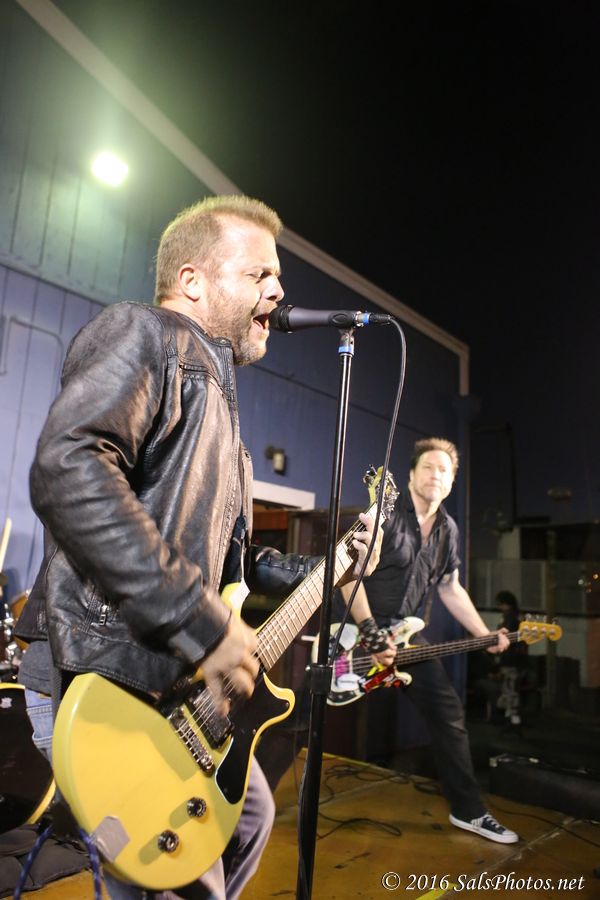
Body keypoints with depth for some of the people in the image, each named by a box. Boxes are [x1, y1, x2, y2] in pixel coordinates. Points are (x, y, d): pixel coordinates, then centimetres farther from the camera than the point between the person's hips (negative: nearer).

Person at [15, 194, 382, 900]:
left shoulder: (214, 390, 19)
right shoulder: (140, 332, -10)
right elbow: (66, 472, -30)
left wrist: (321, 570, 14)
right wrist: (199, 623, -29)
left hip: (181, 687, 10)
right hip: (102, 682, -10)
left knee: (251, 816, 26)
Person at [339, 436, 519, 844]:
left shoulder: (448, 530, 7)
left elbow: (450, 588, 17)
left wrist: (485, 634, 10)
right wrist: (371, 634, -26)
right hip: (358, 629, -6)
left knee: (449, 712, 8)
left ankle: (469, 811, 26)